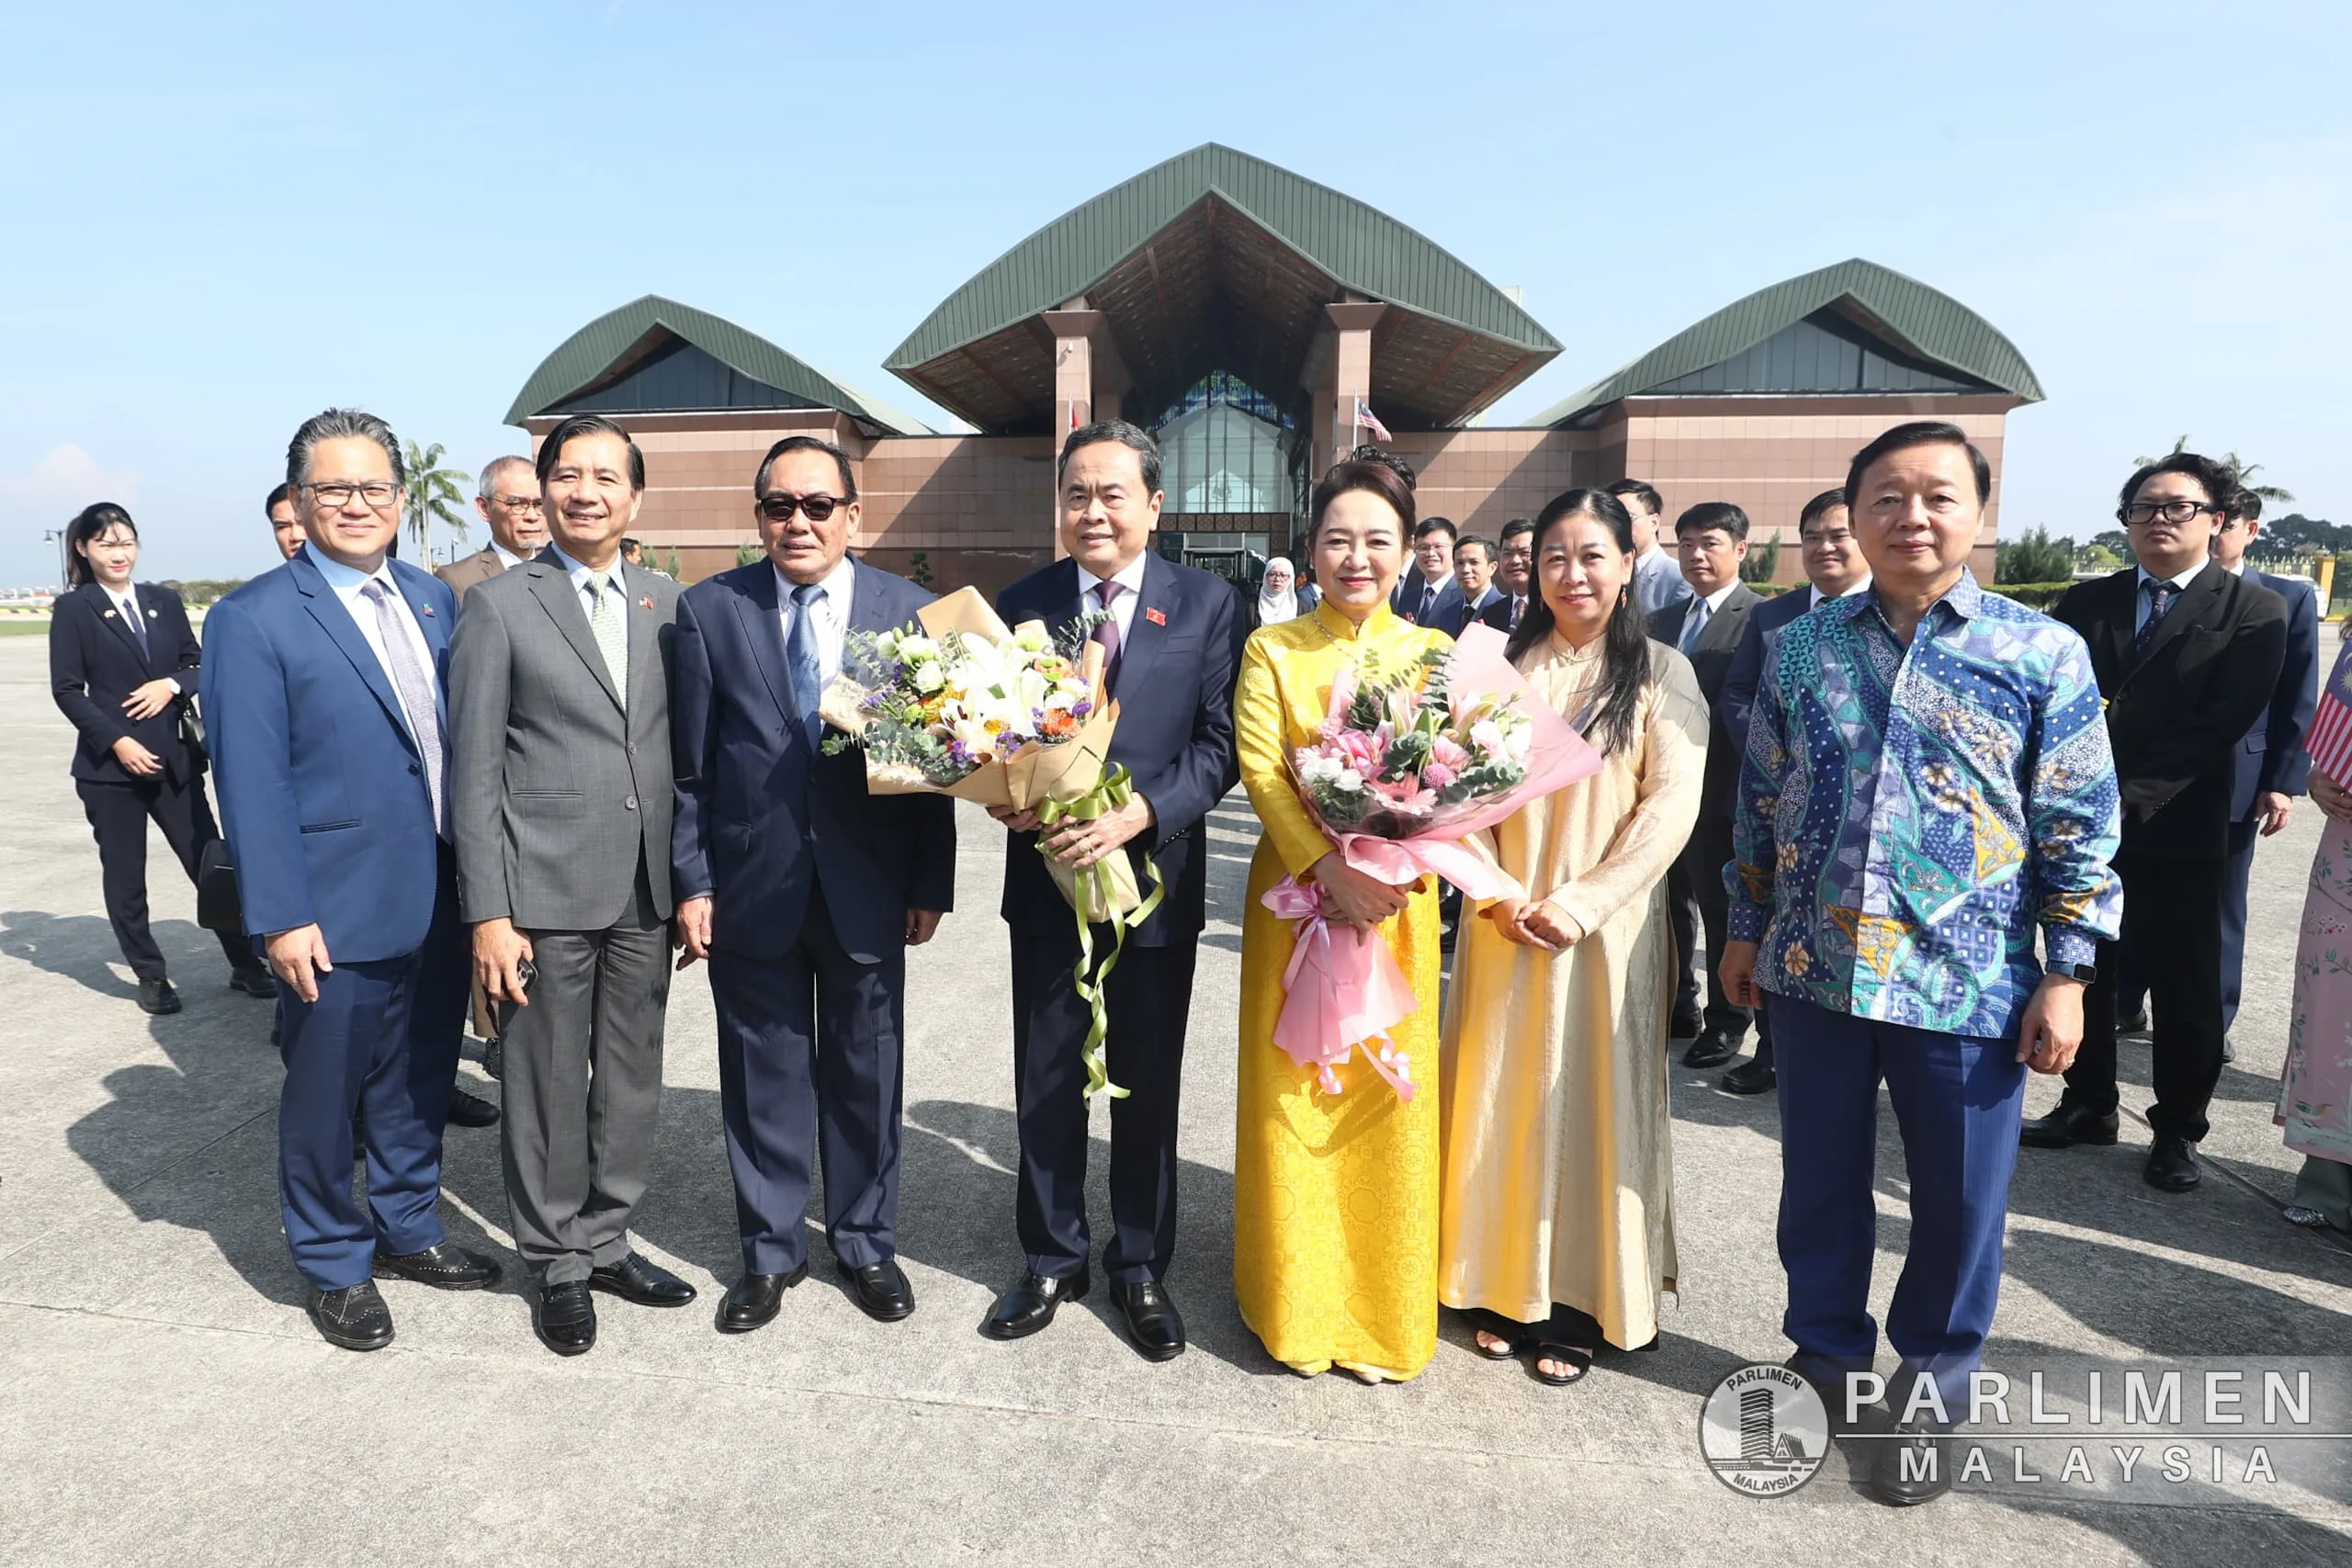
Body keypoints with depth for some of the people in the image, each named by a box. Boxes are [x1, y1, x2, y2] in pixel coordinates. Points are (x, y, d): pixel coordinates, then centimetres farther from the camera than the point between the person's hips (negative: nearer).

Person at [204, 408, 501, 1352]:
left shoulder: (435, 600, 8)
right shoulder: (253, 620, -9)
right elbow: (252, 783, -12)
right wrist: (280, 919, -16)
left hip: (440, 905, 5)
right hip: (339, 915, -5)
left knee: (419, 1085, 19)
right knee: (325, 1097, 12)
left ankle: (408, 1230, 38)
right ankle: (333, 1266, 31)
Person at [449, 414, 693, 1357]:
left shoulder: (666, 605, 9)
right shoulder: (497, 606, -2)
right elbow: (474, 772, -4)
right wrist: (488, 913, -9)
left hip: (646, 891, 4)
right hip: (545, 890, -3)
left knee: (632, 1078, 13)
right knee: (548, 1084, 7)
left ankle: (605, 1240, 32)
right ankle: (556, 1263, 26)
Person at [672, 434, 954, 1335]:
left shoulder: (909, 610, -1)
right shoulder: (708, 610, 0)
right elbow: (689, 766, 1)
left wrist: (931, 883, -2)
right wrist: (692, 882, -3)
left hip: (869, 889, 0)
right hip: (750, 886, 0)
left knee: (867, 1076, 13)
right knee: (763, 1080, 12)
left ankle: (866, 1243, 34)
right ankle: (770, 1252, 32)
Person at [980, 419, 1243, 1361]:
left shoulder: (1207, 604, -2)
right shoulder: (1020, 602, 3)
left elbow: (1219, 743, -7)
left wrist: (1138, 814, -21)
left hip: (1157, 879, -1)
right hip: (1048, 879, 2)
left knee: (1149, 1088, 12)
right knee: (1046, 1087, 13)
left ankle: (1142, 1268, 31)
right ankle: (1051, 1261, 33)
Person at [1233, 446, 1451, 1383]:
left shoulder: (1436, 655, 5)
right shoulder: (1272, 651, 2)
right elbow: (1260, 770, -9)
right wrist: (1331, 870, -22)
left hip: (1398, 901, 1)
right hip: (1298, 893, -1)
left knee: (1388, 1099, 5)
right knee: (1294, 1096, 5)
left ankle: (1385, 1313, 24)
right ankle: (1298, 1305, 24)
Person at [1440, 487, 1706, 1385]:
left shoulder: (1660, 674, 0)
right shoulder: (1503, 667, 6)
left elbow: (1672, 806, -8)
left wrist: (1583, 903, -15)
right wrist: (1496, 895, -11)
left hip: (1606, 930, -2)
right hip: (1508, 925, 2)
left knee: (1593, 1100, 6)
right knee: (1503, 1097, 8)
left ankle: (1581, 1307, 21)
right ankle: (1503, 1289, 24)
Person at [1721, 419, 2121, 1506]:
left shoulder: (2046, 653, -3)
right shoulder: (1799, 648, 3)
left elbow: (2079, 825, -2)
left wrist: (2066, 975, -5)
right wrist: (1745, 930, 11)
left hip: (1969, 981, -2)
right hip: (1813, 967, 2)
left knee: (1959, 1198, 12)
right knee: (1819, 1180, 15)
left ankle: (1933, 1386, 36)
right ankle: (1826, 1354, 38)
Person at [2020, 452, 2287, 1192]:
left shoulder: (2254, 611, -2)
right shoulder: (2086, 602, 9)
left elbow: (2221, 726, -11)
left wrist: (2131, 797, -17)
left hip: (2176, 829, -3)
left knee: (2184, 988, 7)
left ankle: (2178, 1130, 22)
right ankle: (2088, 1105, 28)